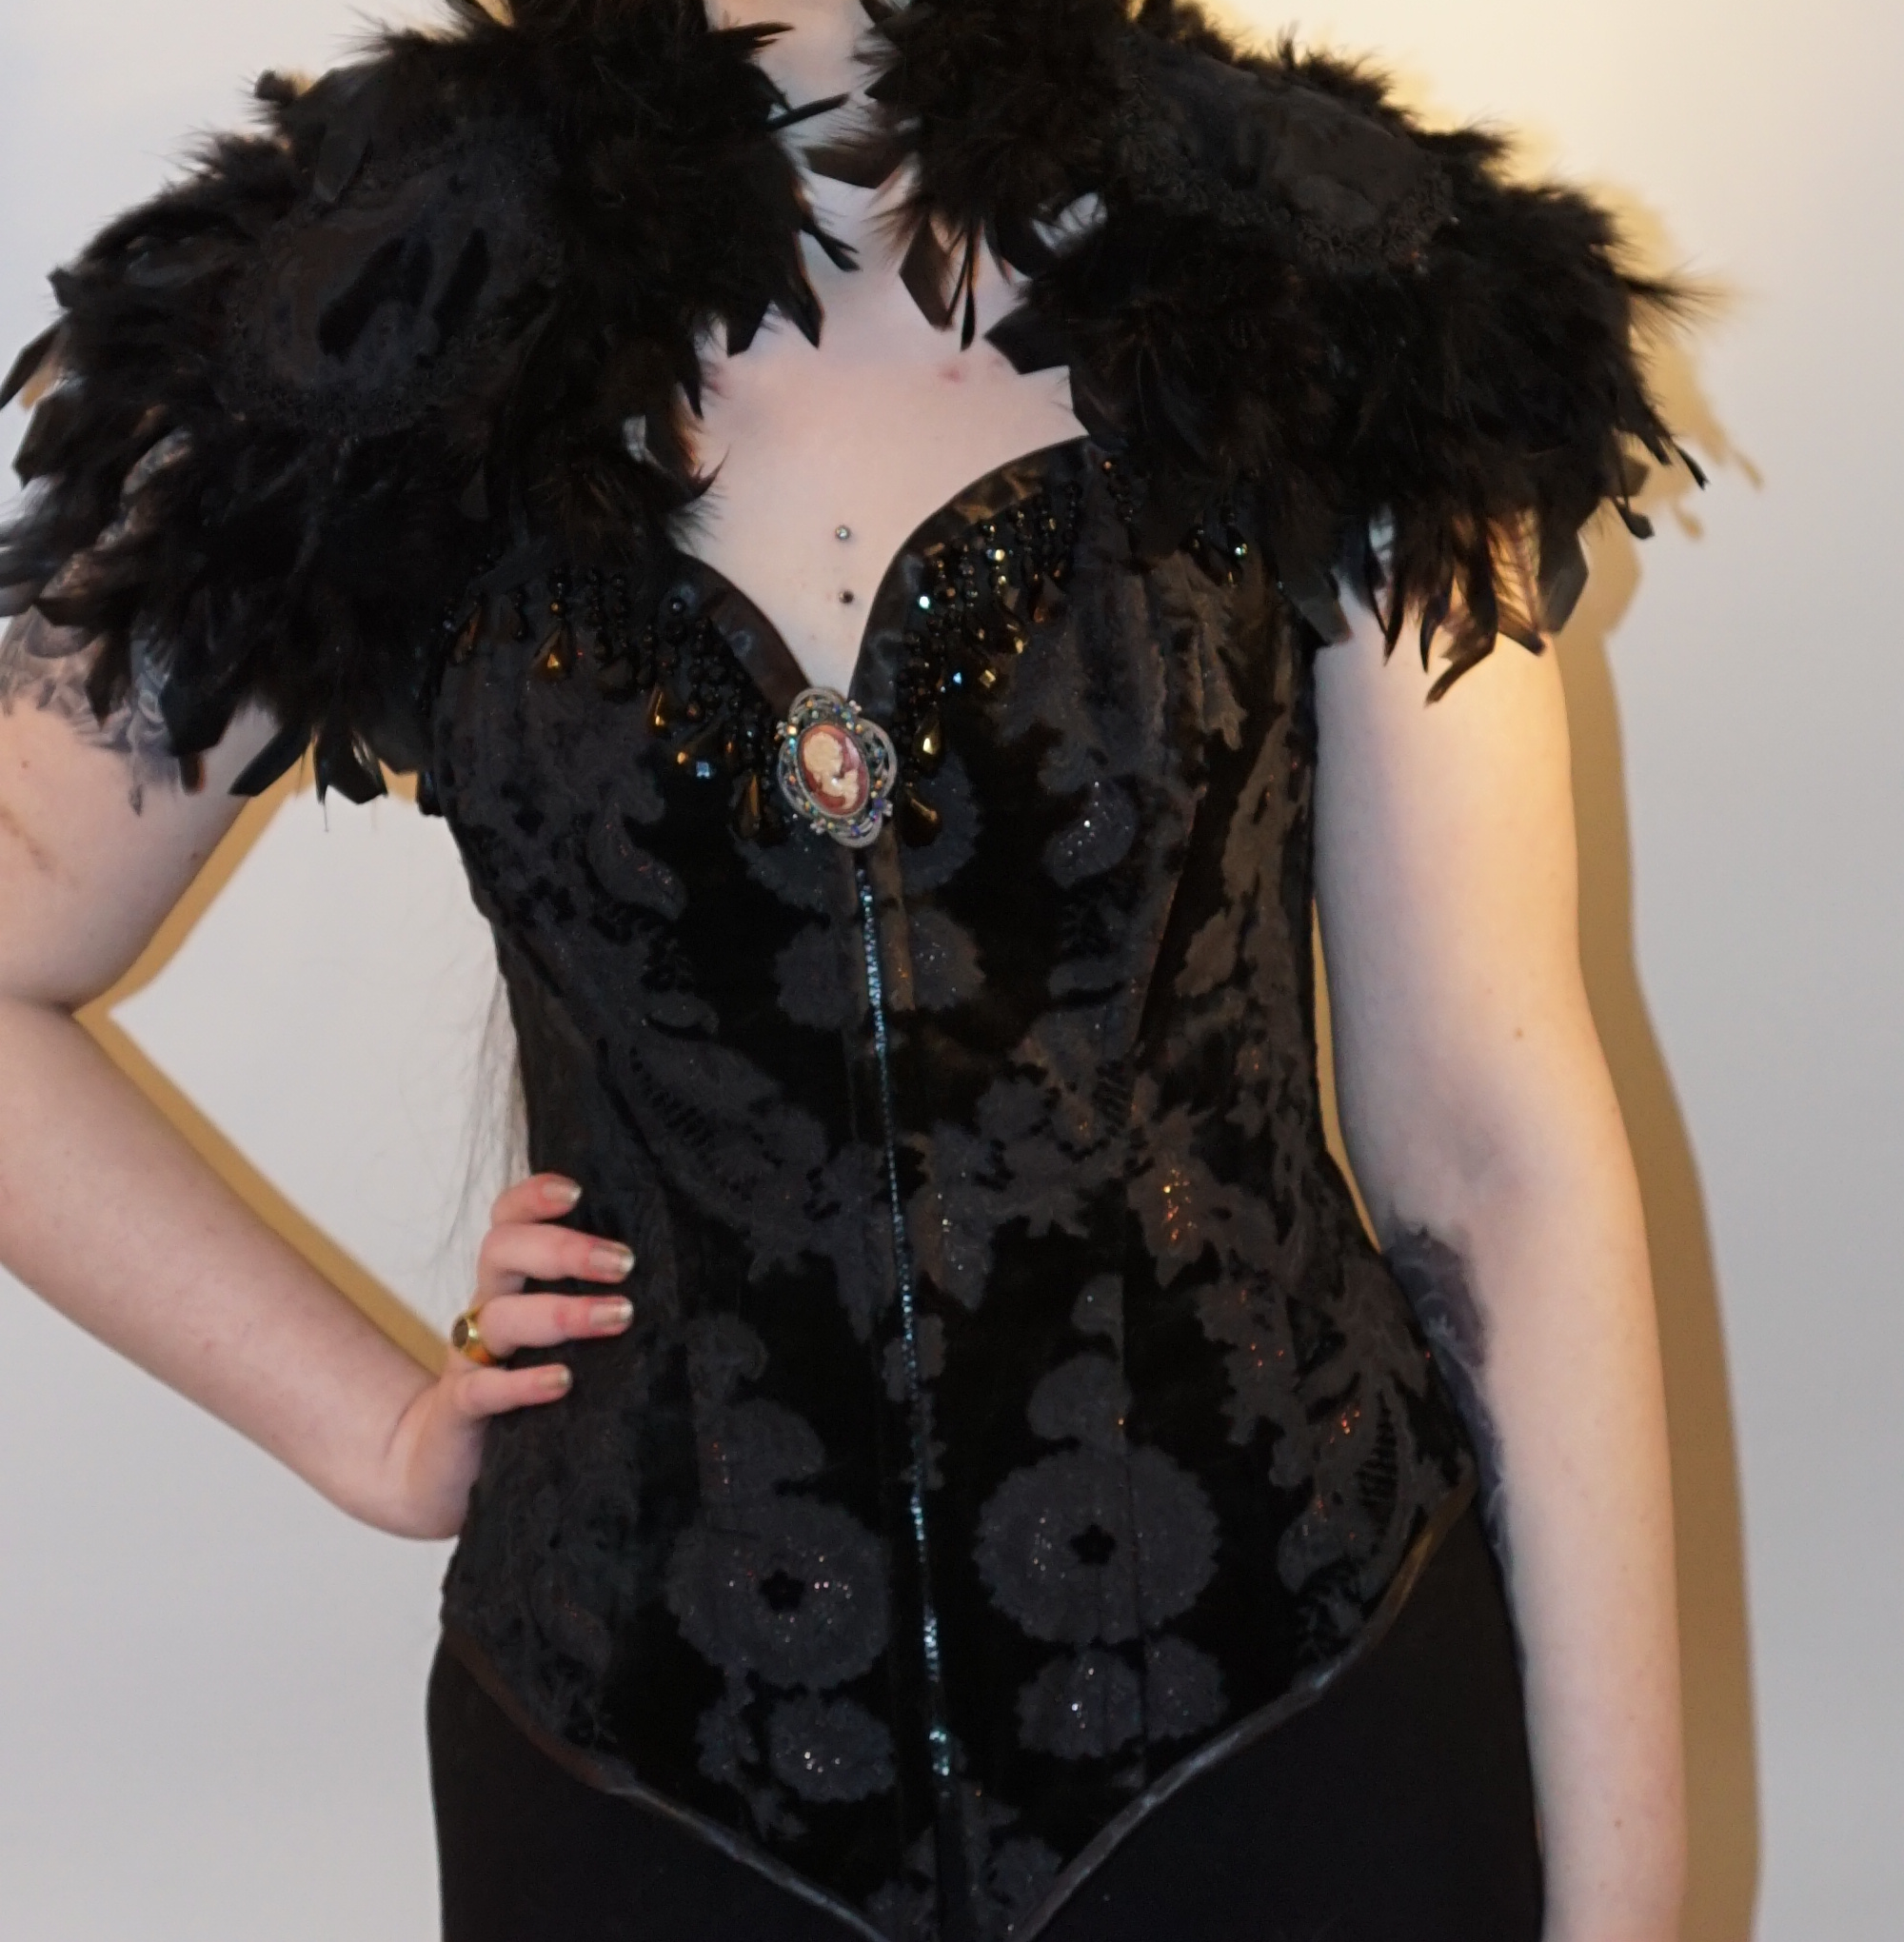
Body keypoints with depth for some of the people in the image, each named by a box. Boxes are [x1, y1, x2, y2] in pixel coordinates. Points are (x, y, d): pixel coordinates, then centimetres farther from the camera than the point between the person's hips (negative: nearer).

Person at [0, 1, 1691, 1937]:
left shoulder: (1331, 272, -5)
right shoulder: (376, 306, -3)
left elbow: (1492, 1134, -6)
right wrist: (375, 1432, -1)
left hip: (1302, 1718, 0)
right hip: (651, 1773, 1)